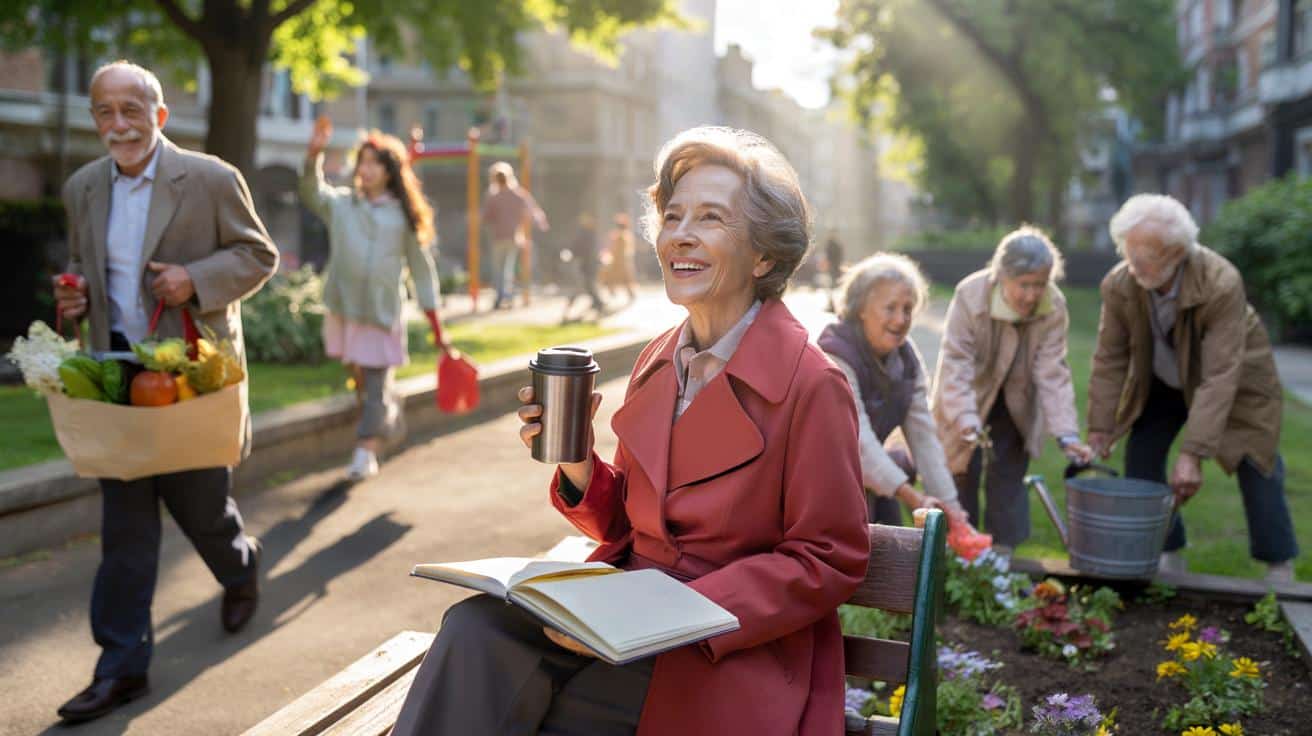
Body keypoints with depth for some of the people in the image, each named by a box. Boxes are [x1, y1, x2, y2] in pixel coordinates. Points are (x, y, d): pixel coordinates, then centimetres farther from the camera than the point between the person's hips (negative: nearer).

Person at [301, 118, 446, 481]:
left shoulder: (404, 215, 3)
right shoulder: (340, 203, 7)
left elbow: (421, 269, 5)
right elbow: (311, 192, -13)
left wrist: (436, 327, 2)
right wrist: (314, 154, -31)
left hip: (383, 312, -2)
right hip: (344, 308, 2)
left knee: (376, 385, -3)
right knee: (359, 379, 11)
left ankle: (366, 453, 4)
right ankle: (390, 416, 37)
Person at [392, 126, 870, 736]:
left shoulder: (810, 385, -12)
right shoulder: (655, 364, 8)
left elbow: (827, 565, -10)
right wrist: (576, 461, -5)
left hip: (733, 658, -5)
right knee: (474, 628, -21)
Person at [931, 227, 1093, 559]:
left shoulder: (1054, 307, -23)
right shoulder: (970, 295, -31)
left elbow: (1052, 372, -21)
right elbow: (955, 363, -33)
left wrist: (1066, 433, -31)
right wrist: (966, 419, -45)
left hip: (1016, 404, 2)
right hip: (968, 400, -2)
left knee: (1009, 475, 5)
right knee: (963, 473, 2)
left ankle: (1003, 553, 17)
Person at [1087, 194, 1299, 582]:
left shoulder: (1222, 284, -37)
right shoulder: (1119, 285, -25)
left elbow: (1220, 377, -37)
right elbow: (1109, 360, -15)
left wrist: (1193, 454, -40)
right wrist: (1100, 430, -18)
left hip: (1237, 379, -4)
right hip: (1162, 382, 4)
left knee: (1256, 469, -4)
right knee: (1140, 461, -2)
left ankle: (1280, 570, 13)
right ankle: (1167, 555, 15)